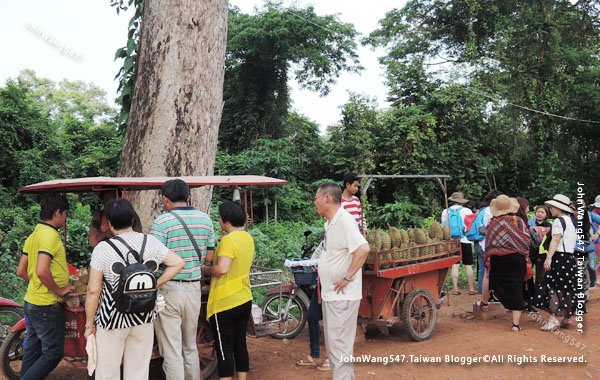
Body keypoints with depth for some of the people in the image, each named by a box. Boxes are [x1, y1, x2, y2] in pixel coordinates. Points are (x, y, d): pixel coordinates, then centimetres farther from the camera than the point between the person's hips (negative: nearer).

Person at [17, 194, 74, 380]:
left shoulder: (34, 235, 11)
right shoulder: (50, 235, -19)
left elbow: (21, 271, 15)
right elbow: (42, 271, -29)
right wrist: (59, 290, -16)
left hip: (31, 302, 10)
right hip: (47, 306, -10)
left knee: (33, 351, 18)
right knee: (53, 354, -1)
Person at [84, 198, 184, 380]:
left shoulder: (103, 249, -13)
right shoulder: (150, 242, -4)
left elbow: (93, 290, -12)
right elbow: (178, 263, -1)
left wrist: (89, 324, -2)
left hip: (112, 317, -3)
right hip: (143, 317, 3)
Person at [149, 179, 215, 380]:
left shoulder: (162, 222, -13)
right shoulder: (205, 219, 4)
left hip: (168, 289, -5)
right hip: (194, 288, 5)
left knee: (172, 351, 3)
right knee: (190, 347, 20)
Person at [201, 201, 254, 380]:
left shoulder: (228, 240, -19)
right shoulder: (248, 239, 7)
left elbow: (222, 269, -29)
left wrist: (205, 269, -11)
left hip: (225, 304, -8)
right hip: (245, 300, 8)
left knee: (224, 349, 2)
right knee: (240, 345, 15)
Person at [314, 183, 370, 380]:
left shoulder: (344, 220, -18)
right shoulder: (329, 223, 11)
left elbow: (363, 249, -29)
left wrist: (347, 277, -23)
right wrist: (323, 272, 11)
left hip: (342, 295, -10)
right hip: (330, 293, 10)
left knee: (339, 344, -4)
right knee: (332, 342, 18)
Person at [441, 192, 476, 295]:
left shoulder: (445, 212, 3)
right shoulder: (467, 211, -2)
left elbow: (443, 227, 7)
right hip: (465, 240, -2)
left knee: (455, 265, 4)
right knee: (468, 265, 5)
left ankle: (455, 288, 1)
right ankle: (471, 288, 9)